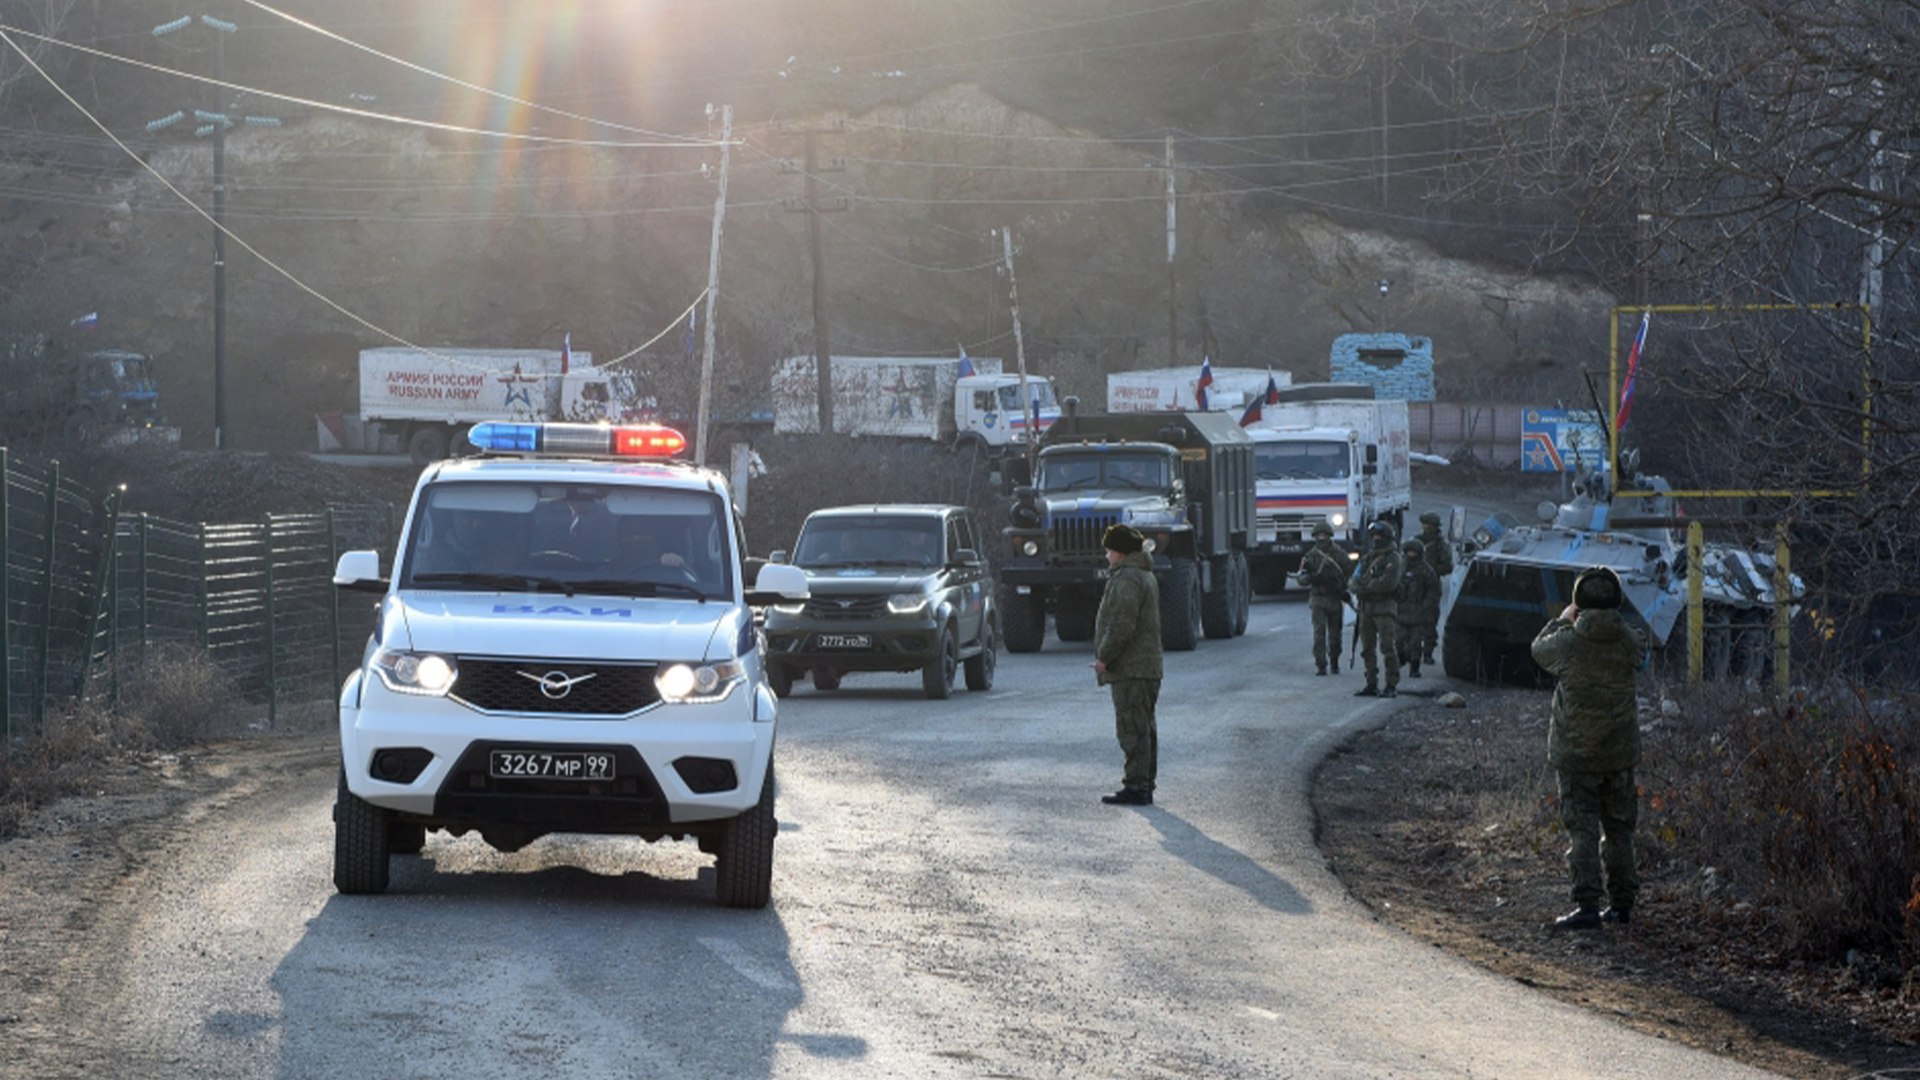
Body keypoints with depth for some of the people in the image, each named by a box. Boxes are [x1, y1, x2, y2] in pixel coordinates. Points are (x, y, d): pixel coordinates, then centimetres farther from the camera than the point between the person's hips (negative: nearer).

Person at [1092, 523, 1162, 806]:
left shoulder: (1127, 578, -14)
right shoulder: (1145, 575, 20)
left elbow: (1122, 625, -22)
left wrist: (1104, 657, -15)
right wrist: (1106, 656, 21)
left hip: (1129, 668, -11)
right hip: (1148, 666, 11)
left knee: (1132, 729, -10)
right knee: (1143, 728, 13)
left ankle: (1136, 786, -11)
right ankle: (1145, 786, 16)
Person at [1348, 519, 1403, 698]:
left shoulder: (1393, 558, -4)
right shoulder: (1368, 557, 18)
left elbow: (1389, 582, -16)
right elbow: (1356, 580, 10)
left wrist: (1367, 586, -10)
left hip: (1384, 607, -7)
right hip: (1366, 607, 7)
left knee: (1387, 647, -9)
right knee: (1367, 649, 8)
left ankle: (1392, 686, -7)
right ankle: (1372, 685, 13)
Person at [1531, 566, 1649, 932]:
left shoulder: (1568, 642, -15)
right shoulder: (1630, 640, -8)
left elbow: (1539, 648, 6)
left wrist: (1563, 620, 22)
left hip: (1576, 753, -3)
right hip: (1621, 751, 3)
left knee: (1582, 828, -3)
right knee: (1619, 828, 14)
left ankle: (1587, 905, -12)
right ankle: (1621, 902, 20)